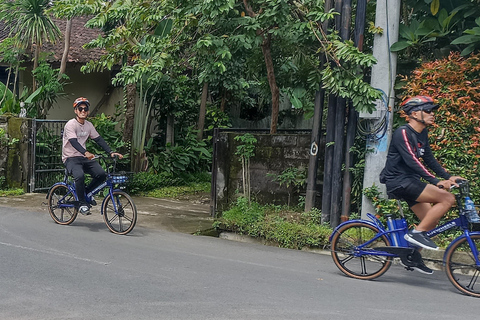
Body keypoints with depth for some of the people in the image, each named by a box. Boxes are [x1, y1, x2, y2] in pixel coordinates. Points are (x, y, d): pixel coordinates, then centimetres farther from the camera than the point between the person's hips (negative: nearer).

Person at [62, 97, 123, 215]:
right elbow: (73, 142, -26)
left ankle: (87, 192, 11)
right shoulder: (70, 124, -12)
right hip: (71, 158, -6)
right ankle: (82, 203, -15)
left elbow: (99, 139, 7)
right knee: (80, 175, -34)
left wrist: (111, 152, -7)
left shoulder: (89, 125, 9)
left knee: (101, 174, -15)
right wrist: (85, 153, -44)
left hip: (84, 157, 6)